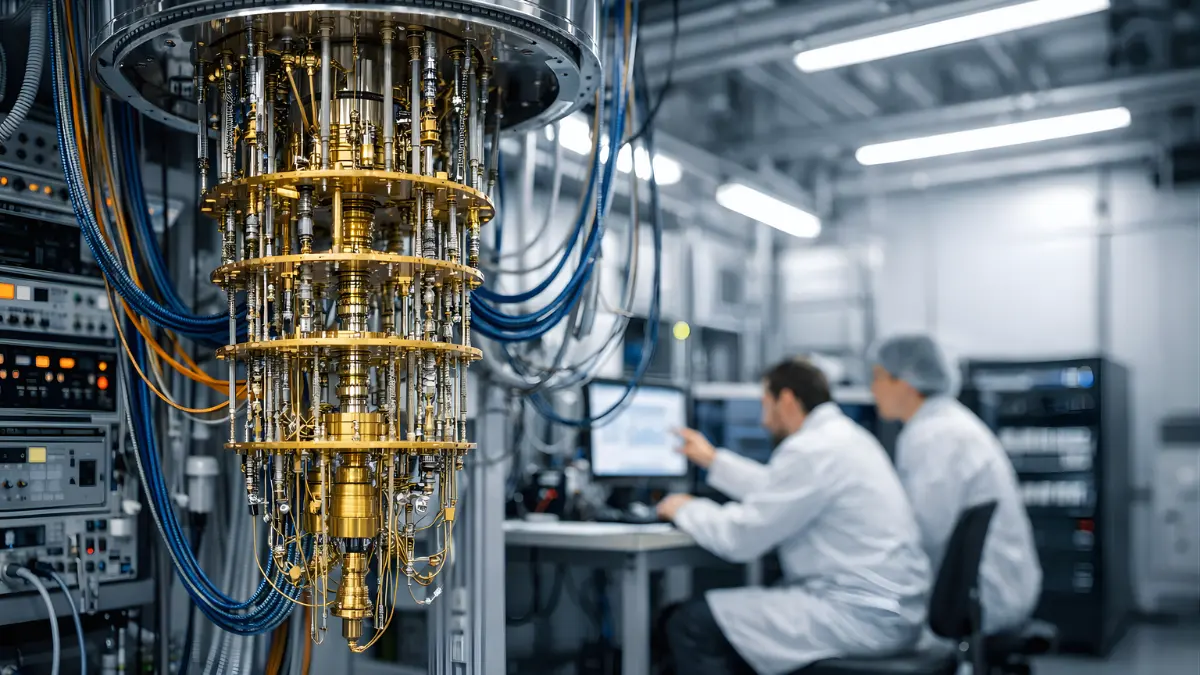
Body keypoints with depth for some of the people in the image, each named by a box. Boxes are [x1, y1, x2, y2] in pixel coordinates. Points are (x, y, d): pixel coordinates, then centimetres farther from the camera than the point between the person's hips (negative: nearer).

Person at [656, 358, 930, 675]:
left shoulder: (812, 449, -18)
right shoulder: (842, 434, 13)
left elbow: (739, 537, -16)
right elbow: (778, 490, 28)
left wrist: (686, 509, 2)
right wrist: (713, 459, 35)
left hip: (861, 614, -10)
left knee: (691, 625, -9)